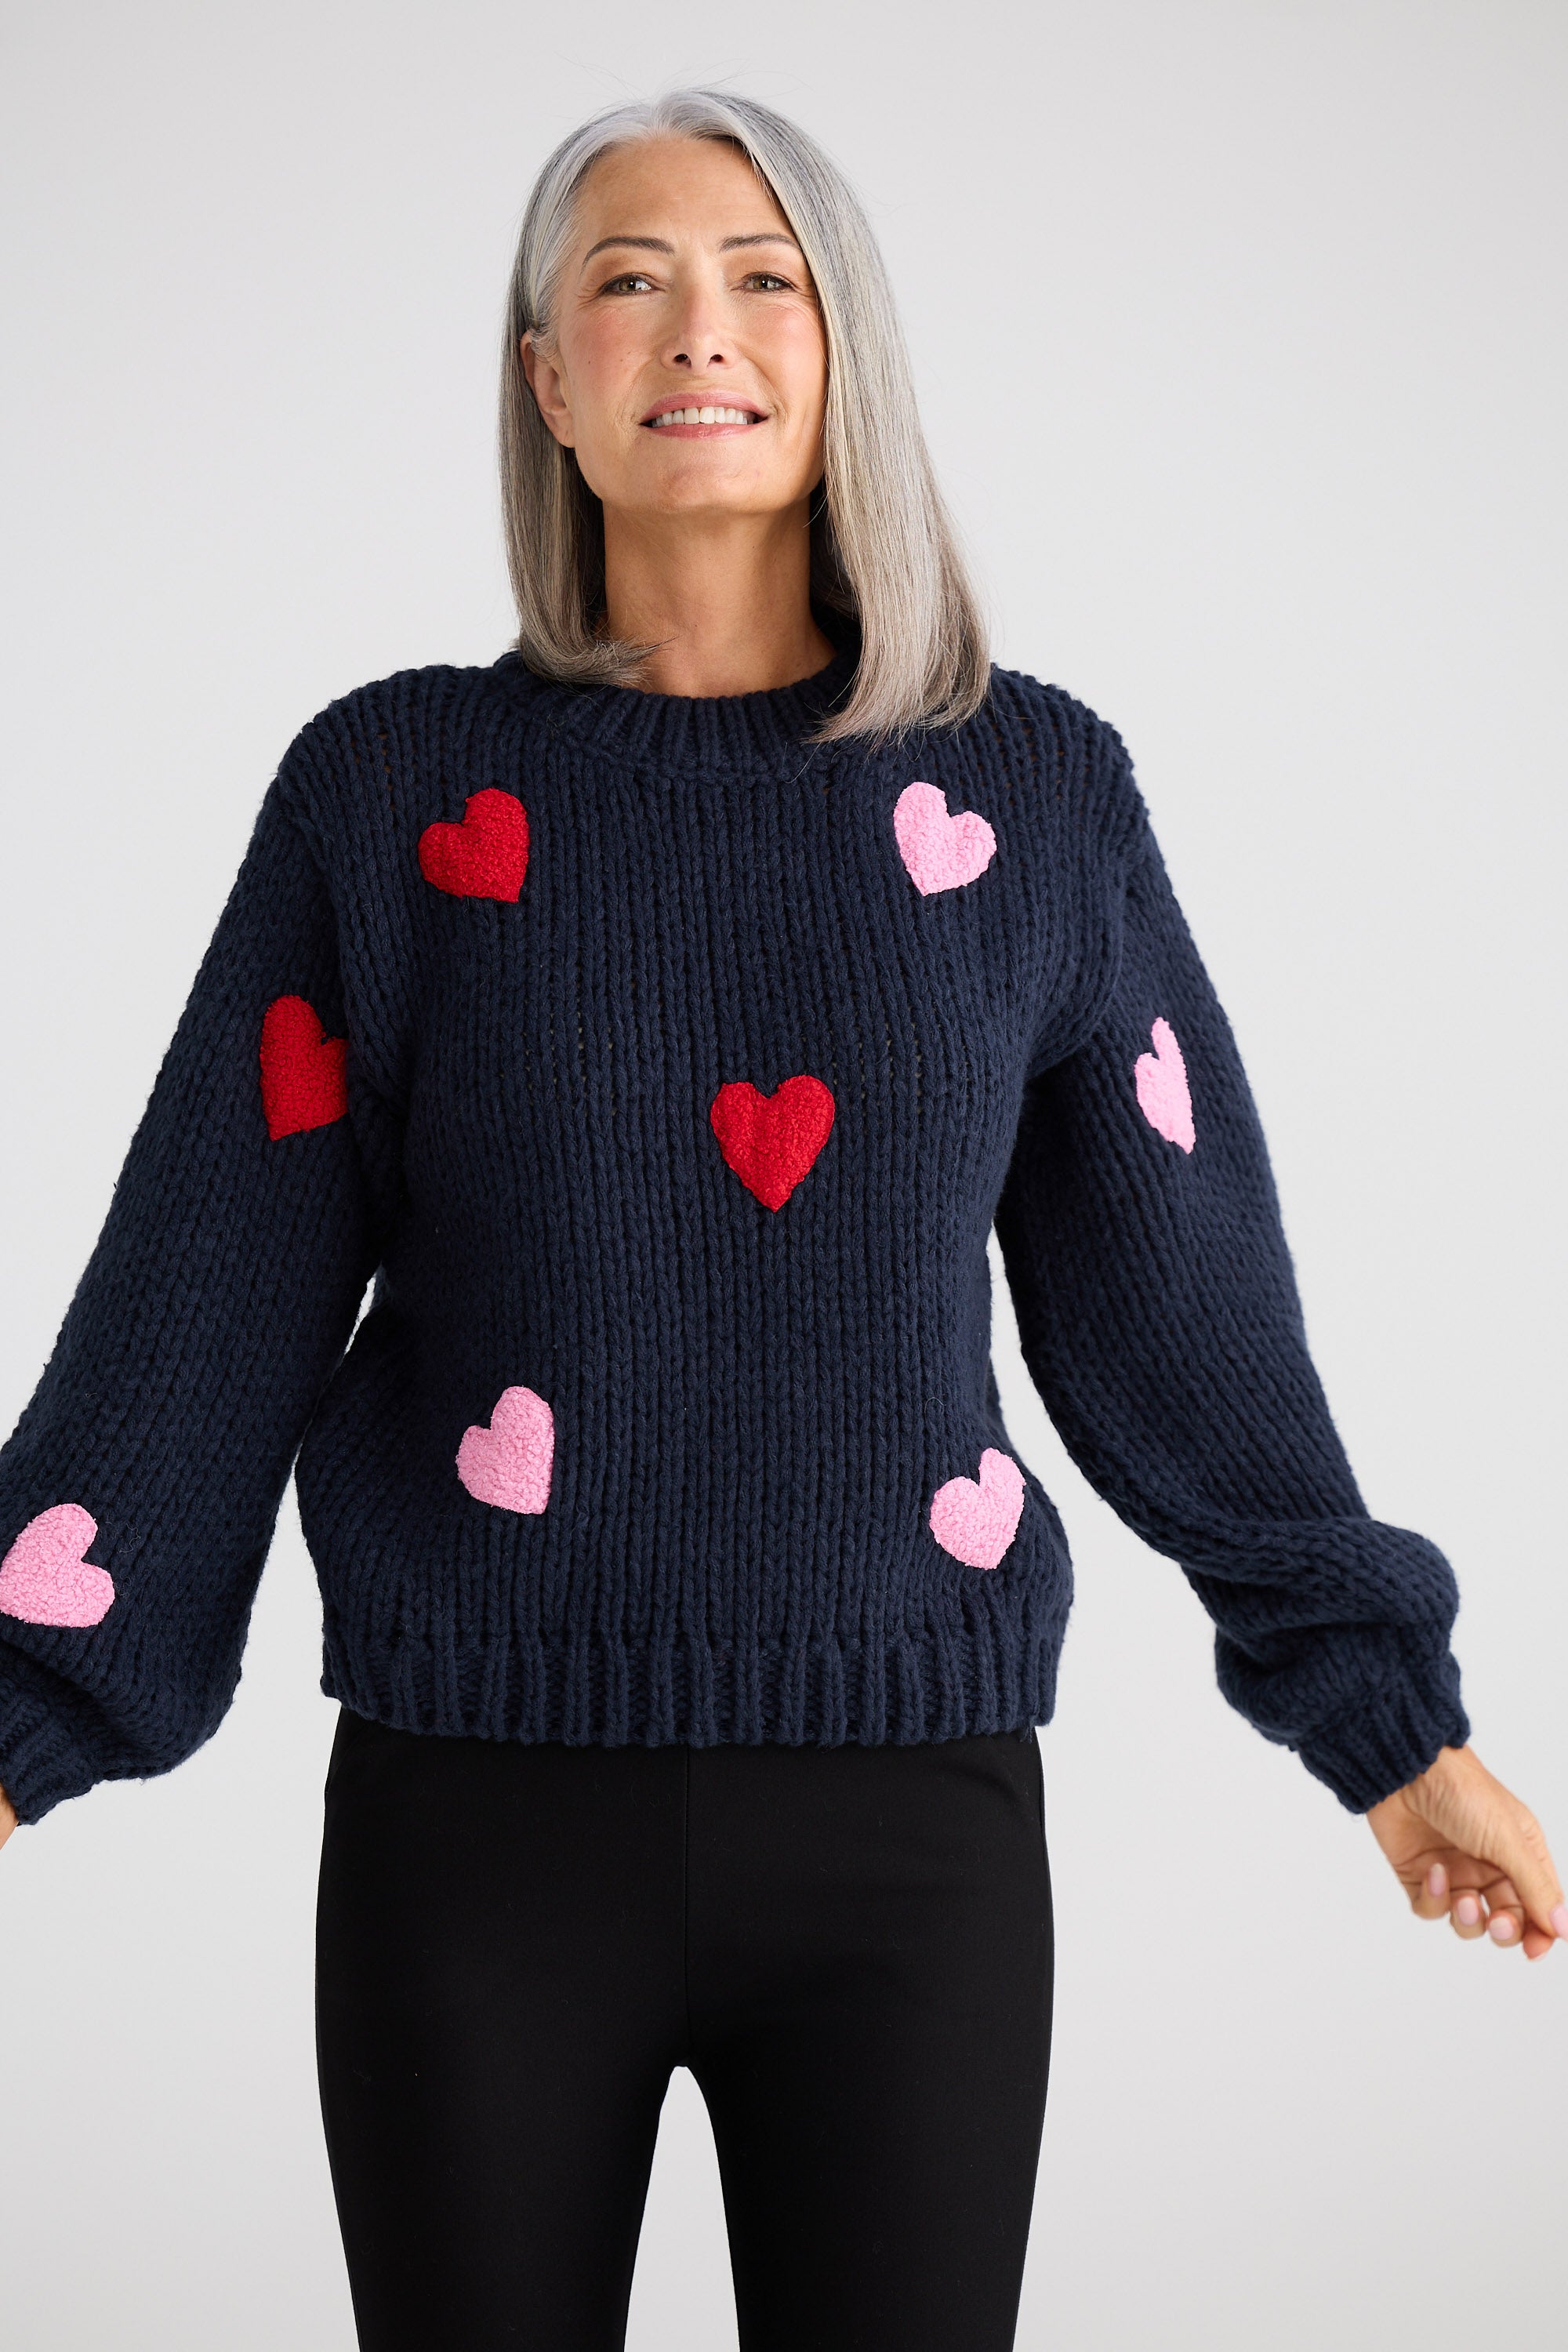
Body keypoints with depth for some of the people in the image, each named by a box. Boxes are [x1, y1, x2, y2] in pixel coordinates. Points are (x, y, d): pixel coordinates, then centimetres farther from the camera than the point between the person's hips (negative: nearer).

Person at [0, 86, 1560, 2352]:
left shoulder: (1033, 795, 3)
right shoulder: (391, 791, 1)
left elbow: (1182, 1299, 7)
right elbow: (210, 1299, 0)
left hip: (910, 1821, 1)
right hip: (480, 1809, 0)